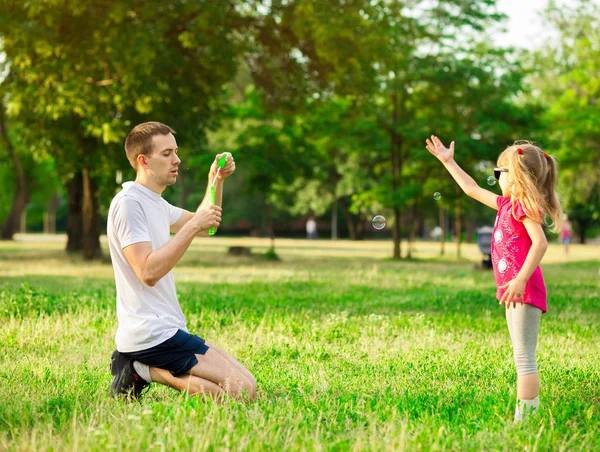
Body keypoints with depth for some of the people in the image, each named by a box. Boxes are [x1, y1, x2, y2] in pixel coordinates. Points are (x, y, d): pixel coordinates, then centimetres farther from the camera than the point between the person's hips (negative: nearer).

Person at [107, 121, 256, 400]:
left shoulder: (154, 202, 18)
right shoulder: (128, 202, -14)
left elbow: (203, 226, 30)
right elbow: (148, 272, -24)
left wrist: (216, 181, 15)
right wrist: (193, 226, -23)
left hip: (165, 328, 10)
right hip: (152, 334, -10)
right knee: (244, 390, -16)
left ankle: (143, 368, 6)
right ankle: (148, 371, -8)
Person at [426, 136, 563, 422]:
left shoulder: (525, 205, -12)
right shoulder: (507, 204, 17)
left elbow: (540, 242, -24)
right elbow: (473, 189, 29)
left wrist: (520, 280, -29)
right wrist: (448, 162, 33)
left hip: (525, 292, -10)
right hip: (515, 293, 10)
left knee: (524, 358, -11)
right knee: (523, 359, 11)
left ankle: (523, 420, -12)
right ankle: (529, 417, 15)